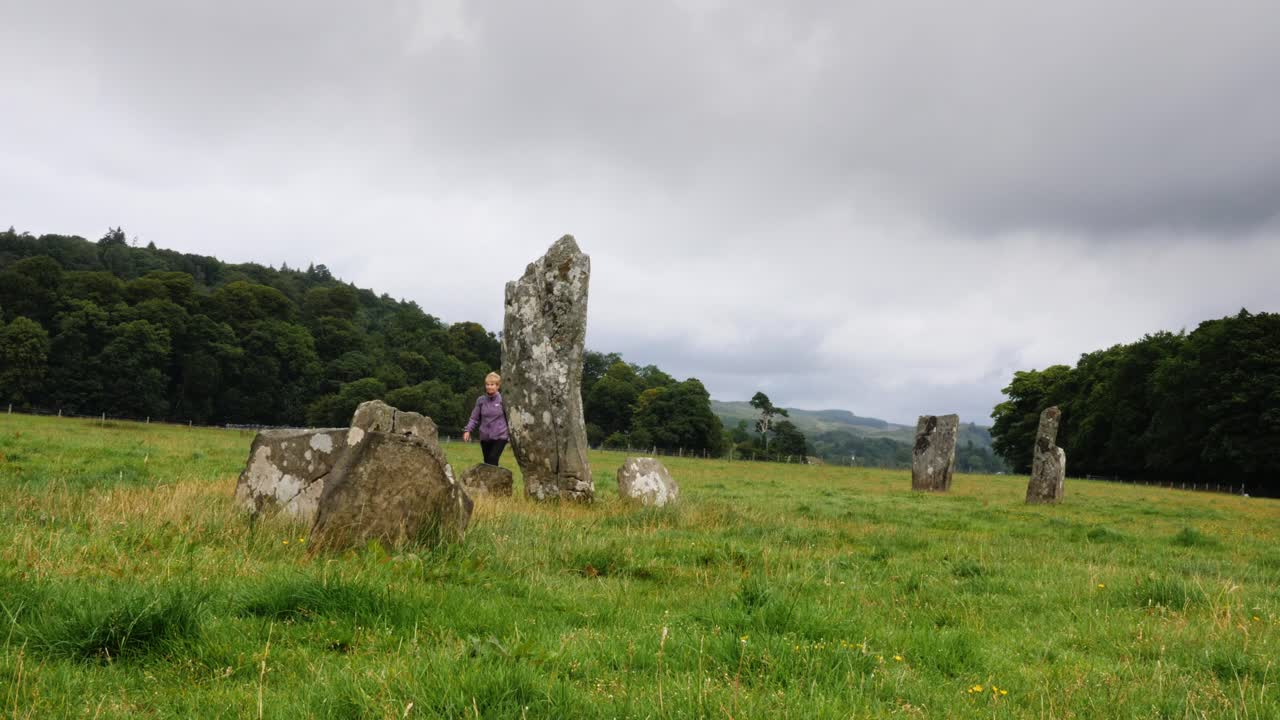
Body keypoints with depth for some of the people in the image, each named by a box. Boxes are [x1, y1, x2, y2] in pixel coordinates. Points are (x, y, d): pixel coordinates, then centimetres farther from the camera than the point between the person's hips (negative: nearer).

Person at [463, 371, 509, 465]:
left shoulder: (502, 400, -5)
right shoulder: (481, 400, 2)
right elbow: (474, 418, 6)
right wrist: (467, 430, -7)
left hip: (499, 436, -4)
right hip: (485, 437, 4)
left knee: (492, 461, -18)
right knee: (487, 463, 10)